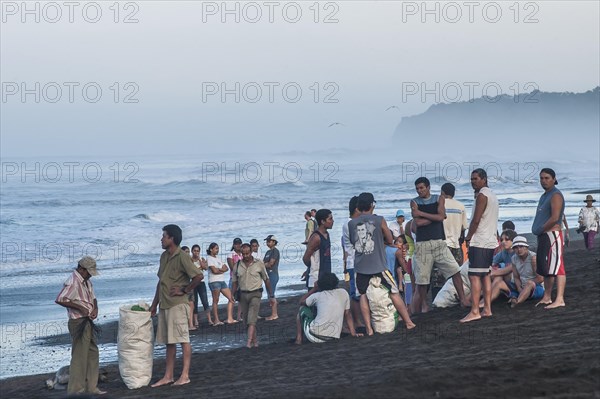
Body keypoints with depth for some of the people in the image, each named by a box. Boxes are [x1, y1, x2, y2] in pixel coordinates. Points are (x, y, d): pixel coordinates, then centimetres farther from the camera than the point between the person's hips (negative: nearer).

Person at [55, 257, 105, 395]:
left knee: (93, 354, 16)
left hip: (88, 322, 10)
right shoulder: (73, 282, -18)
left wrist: (95, 308, -1)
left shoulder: (87, 281, 12)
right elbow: (60, 300, -28)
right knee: (79, 357, -5)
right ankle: (76, 390, 0)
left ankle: (91, 387, 24)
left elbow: (93, 297, 21)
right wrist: (80, 308, -23)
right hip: (78, 323, -10)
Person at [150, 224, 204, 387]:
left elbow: (198, 276, -21)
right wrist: (154, 305, 20)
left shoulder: (182, 257, -13)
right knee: (169, 342, 11)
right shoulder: (164, 256, 14)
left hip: (177, 304, -9)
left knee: (183, 339, -4)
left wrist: (184, 290, -12)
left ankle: (185, 375, -2)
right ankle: (168, 376, 15)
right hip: (164, 305, 9)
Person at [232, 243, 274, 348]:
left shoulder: (259, 263, -2)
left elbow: (266, 280, 4)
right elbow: (235, 282, 10)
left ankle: (249, 342, -23)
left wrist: (271, 296, 4)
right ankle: (255, 341, 20)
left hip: (255, 294, -4)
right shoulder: (238, 265, 4)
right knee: (247, 320, 8)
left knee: (252, 319, -16)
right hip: (243, 295, 4)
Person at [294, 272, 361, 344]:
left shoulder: (317, 296, 0)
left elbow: (301, 301, 20)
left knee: (302, 309, 23)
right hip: (333, 337, 4)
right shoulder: (343, 293, 7)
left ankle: (299, 339, 15)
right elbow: (347, 314, 12)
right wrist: (353, 333, 16)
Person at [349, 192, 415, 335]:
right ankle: (409, 323, 15)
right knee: (394, 293, 9)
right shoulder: (379, 220, -5)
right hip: (378, 265, -2)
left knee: (363, 296, 11)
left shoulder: (351, 224, 1)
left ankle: (369, 328, 4)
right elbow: (390, 240, 5)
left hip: (360, 266, 2)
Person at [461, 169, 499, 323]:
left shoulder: (482, 195, -12)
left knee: (474, 276, -12)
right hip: (490, 241, 10)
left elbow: (476, 220, -16)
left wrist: (468, 237, -7)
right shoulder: (492, 195, 19)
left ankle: (474, 311, -16)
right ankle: (487, 309, 13)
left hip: (479, 242, -10)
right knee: (485, 275, 12)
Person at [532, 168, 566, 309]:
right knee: (545, 268, 14)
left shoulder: (555, 195, -11)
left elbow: (555, 218, -21)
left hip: (552, 234, -11)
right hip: (543, 236, 11)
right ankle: (547, 297, 21)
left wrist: (541, 229, -11)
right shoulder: (544, 196, 19)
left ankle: (559, 300, -18)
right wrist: (538, 230, 11)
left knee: (556, 267, -14)